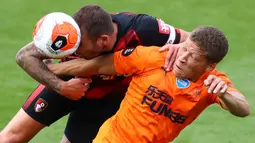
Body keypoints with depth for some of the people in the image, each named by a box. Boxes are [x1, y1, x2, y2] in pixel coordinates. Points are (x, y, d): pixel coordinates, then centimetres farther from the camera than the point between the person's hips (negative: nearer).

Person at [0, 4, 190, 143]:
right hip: (67, 83, 1)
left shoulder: (140, 30, -39)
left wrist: (178, 48, -51)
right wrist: (61, 86, -37)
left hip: (106, 99, 0)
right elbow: (25, 56, -24)